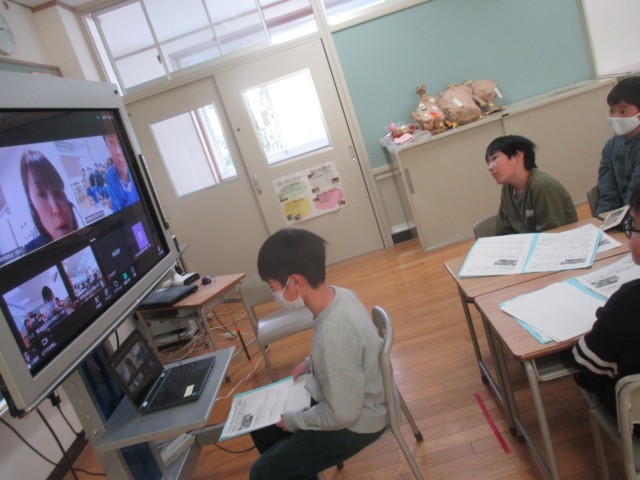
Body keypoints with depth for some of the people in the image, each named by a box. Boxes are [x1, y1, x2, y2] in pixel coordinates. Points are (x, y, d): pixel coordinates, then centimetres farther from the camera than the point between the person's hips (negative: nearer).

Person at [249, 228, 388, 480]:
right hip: (349, 401, 9)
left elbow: (342, 414, -27)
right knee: (261, 425, 18)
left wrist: (293, 420, -13)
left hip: (355, 423, -8)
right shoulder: (339, 294, -10)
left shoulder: (333, 333, -37)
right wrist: (311, 363, 3)